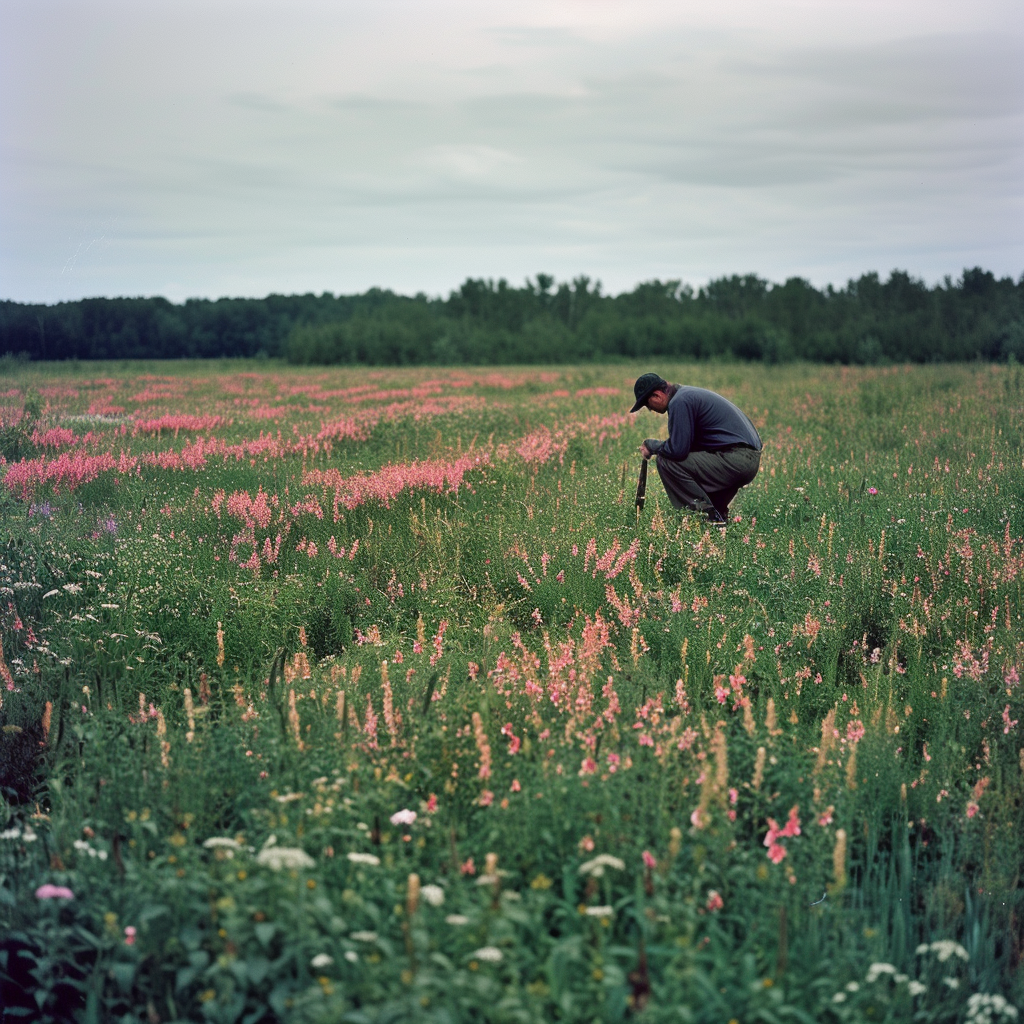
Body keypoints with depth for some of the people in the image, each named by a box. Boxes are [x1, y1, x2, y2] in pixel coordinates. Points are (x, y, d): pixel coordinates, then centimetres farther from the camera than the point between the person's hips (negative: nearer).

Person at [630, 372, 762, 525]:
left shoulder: (679, 402, -12)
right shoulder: (688, 393, 20)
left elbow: (678, 450, -17)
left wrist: (652, 446, 0)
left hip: (735, 460, -10)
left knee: (666, 461, -11)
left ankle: (708, 514, -7)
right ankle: (719, 514, 16)